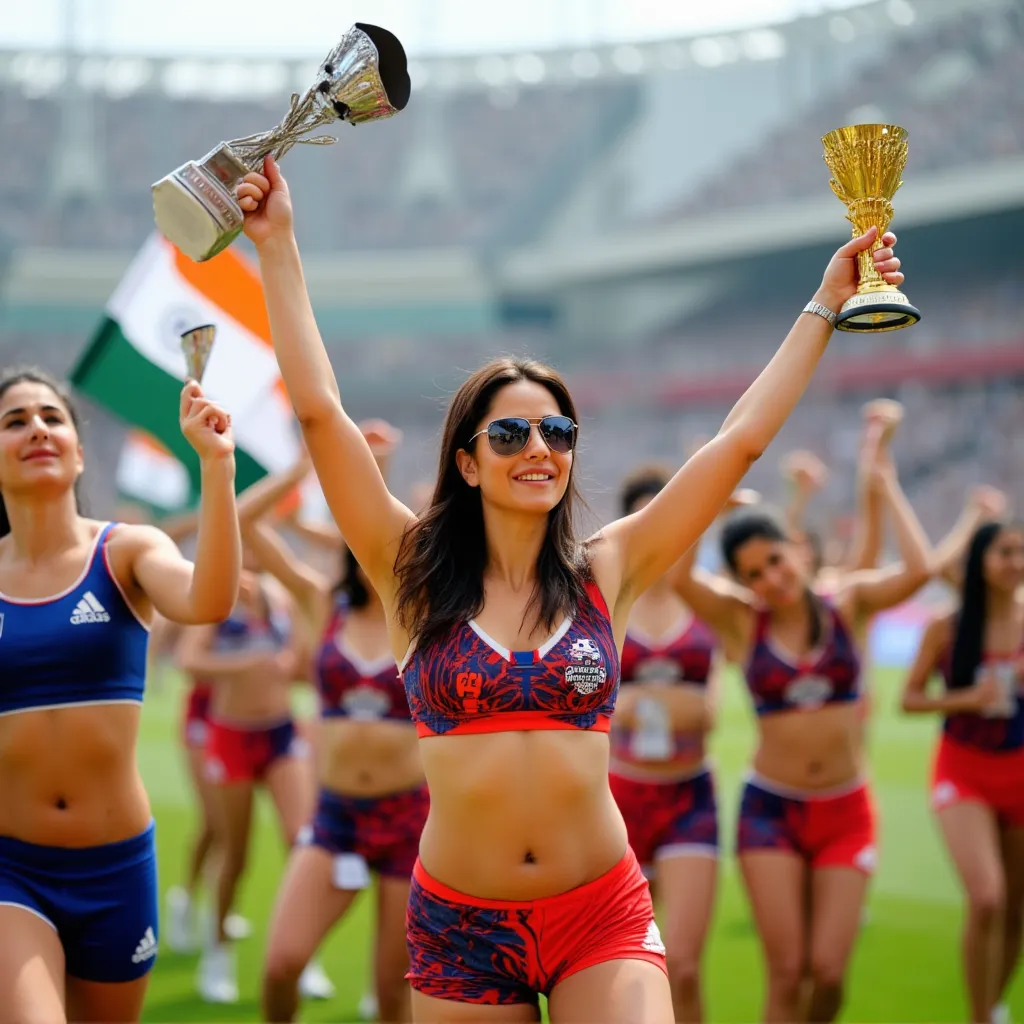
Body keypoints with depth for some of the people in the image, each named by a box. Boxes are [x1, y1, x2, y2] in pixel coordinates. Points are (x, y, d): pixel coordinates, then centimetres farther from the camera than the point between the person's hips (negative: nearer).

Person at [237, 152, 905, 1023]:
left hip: (604, 915, 0)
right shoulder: (415, 575, 0)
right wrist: (279, 245, -4)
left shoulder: (607, 572, 3)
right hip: (460, 924, 0)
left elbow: (742, 439, 4)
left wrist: (827, 303, 7)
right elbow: (320, 409, -5)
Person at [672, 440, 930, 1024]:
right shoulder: (742, 622, -3)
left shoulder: (849, 606, -1)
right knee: (787, 972, -4)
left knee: (829, 970, -4)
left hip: (847, 814, 1)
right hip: (771, 810, 0)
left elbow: (919, 569, -18)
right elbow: (679, 575, -21)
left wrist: (886, 485, -10)